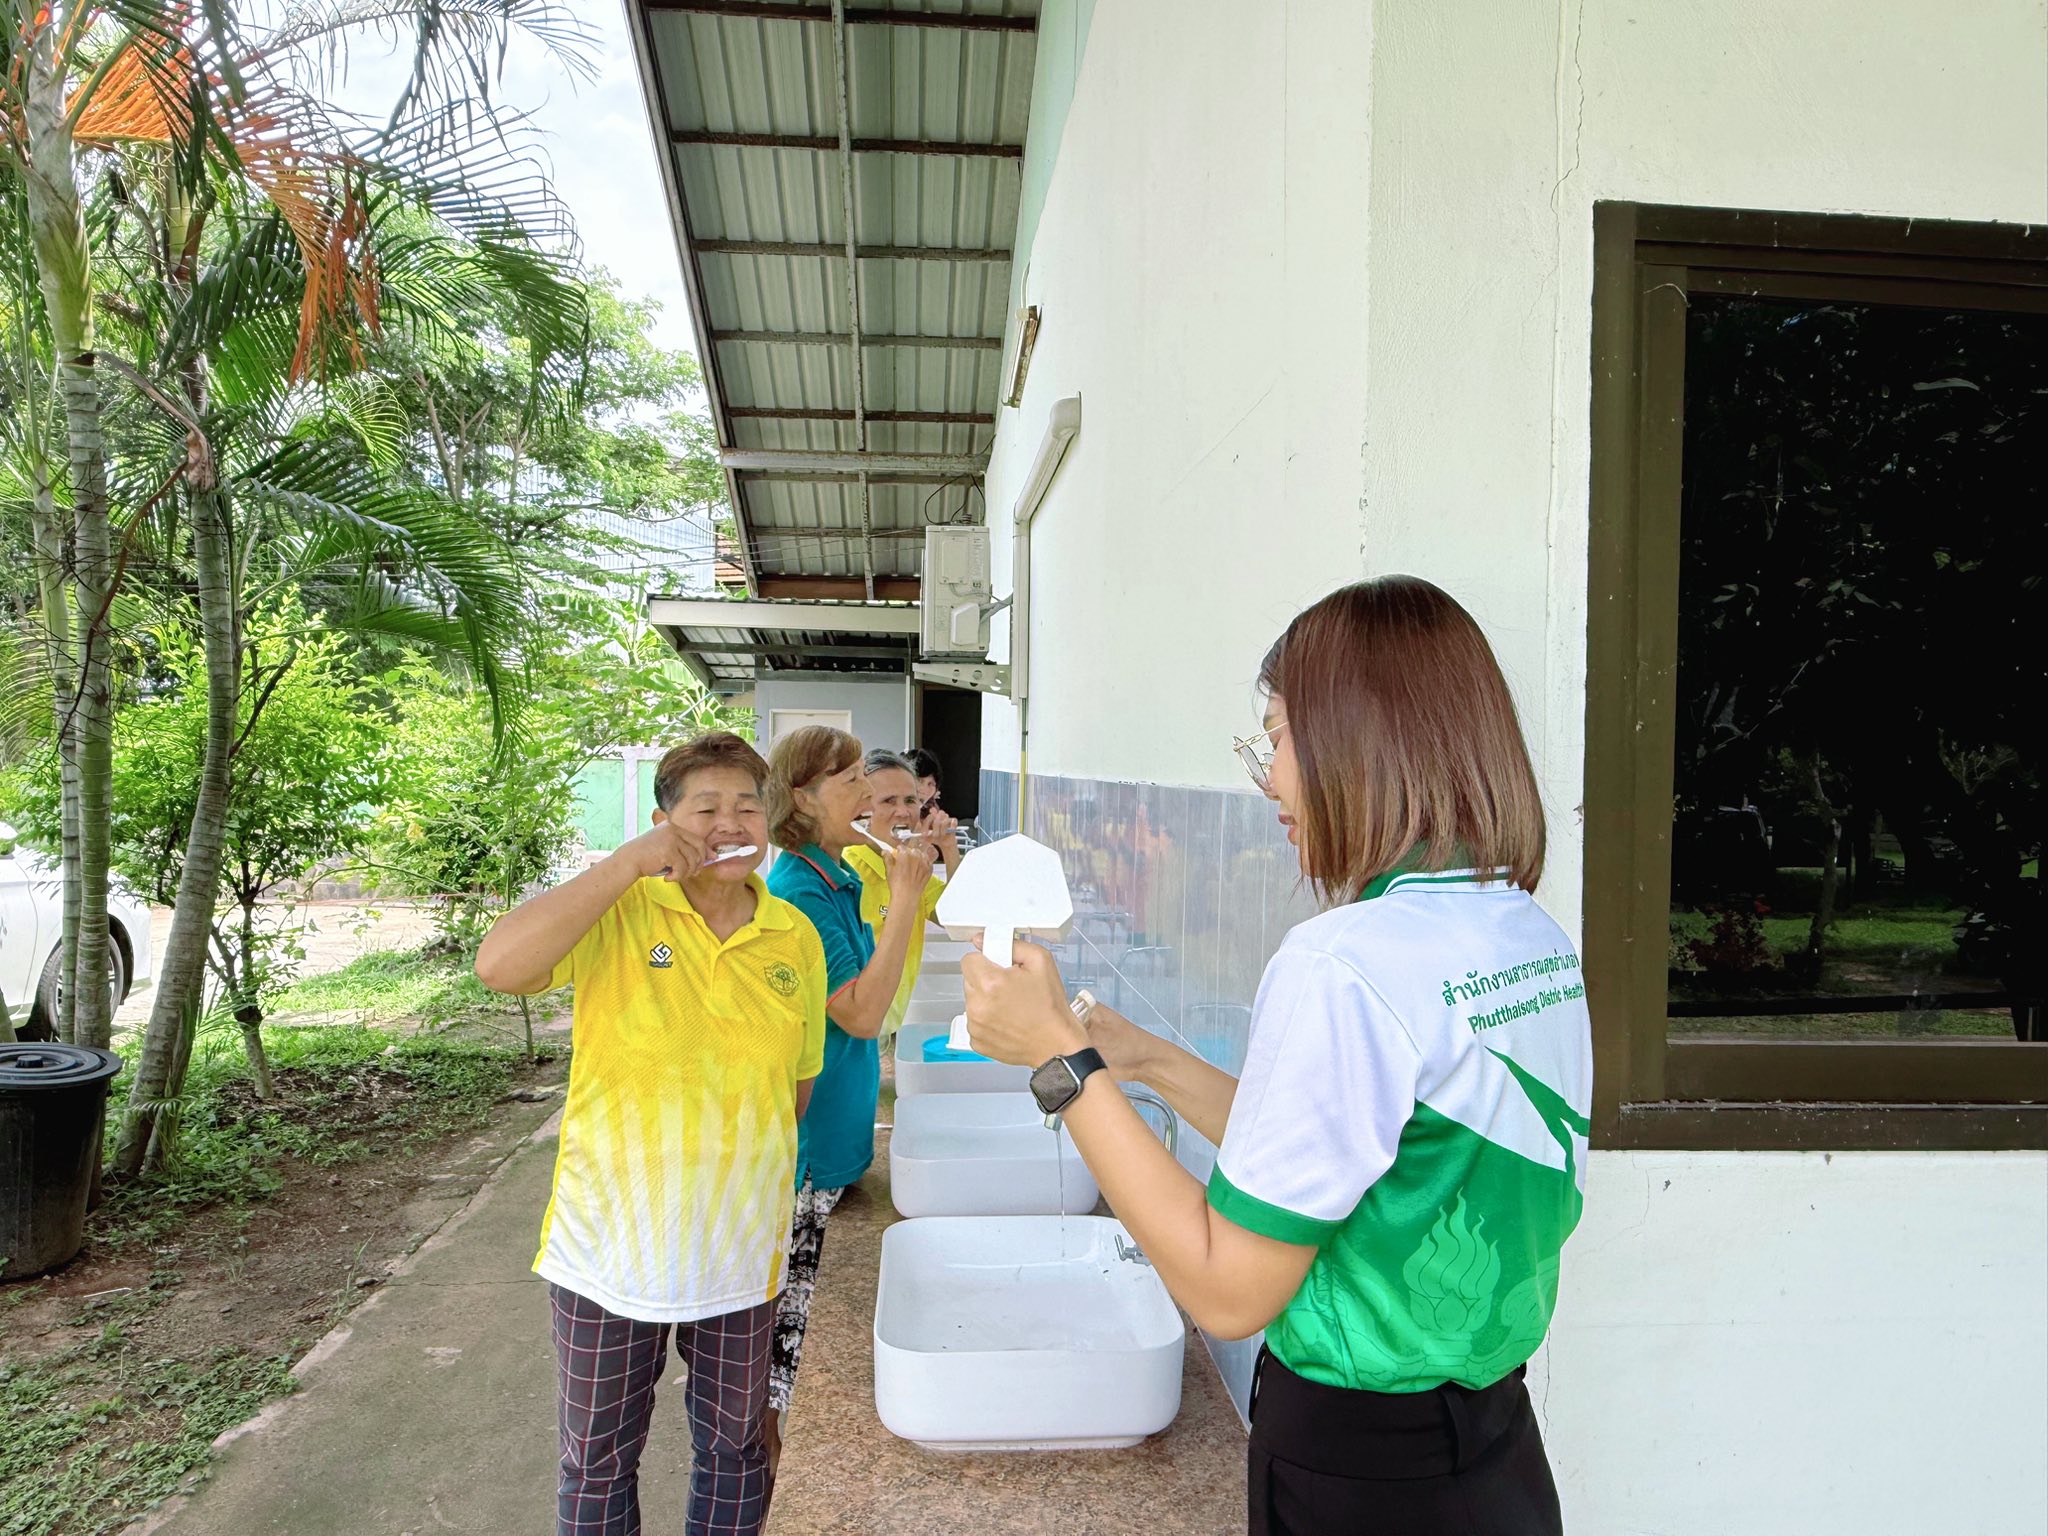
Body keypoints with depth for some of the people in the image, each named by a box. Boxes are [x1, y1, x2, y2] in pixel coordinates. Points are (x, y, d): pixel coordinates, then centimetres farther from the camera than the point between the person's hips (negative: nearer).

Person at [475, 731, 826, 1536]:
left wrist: (753, 1162, 11)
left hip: (740, 1249, 3)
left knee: (734, 1447, 20)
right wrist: (626, 864, -28)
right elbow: (498, 964, -29)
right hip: (610, 1246, -2)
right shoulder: (616, 913, -12)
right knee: (599, 1457, 17)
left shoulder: (796, 938, -2)